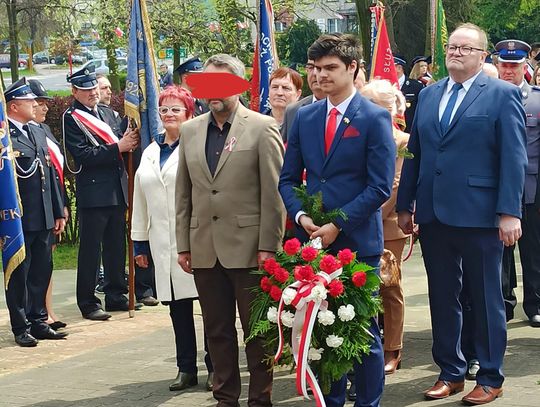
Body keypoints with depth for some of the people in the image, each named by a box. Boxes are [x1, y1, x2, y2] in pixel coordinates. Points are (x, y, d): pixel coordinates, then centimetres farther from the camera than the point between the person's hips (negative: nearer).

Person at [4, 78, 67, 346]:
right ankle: (21, 327, 9)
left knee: (42, 273, 13)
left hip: (43, 218, 8)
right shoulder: (5, 136, -12)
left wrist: (58, 212, 16)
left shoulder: (38, 133, 15)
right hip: (18, 220, -8)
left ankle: (38, 322, 23)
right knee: (19, 275, 2)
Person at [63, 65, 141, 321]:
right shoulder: (71, 118, -8)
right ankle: (88, 303, 4)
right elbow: (83, 156, -17)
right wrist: (118, 147, -20)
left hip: (117, 191, 7)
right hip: (93, 192, -7)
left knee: (116, 246, 14)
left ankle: (116, 296, 24)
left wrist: (129, 142, -5)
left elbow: (119, 141, 19)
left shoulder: (107, 112, 15)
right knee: (90, 249, -2)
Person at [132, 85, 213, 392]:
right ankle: (186, 369, 14)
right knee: (178, 307, 8)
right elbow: (141, 202, 19)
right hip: (163, 243, 6)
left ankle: (215, 367, 5)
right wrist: (140, 242, 17)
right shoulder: (150, 153, 17)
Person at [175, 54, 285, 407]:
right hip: (205, 249, 5)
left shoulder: (262, 128, -3)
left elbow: (274, 192, -7)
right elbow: (184, 193, 14)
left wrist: (268, 246, -12)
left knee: (257, 329, 2)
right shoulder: (191, 130, 12)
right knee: (217, 329, 11)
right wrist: (183, 245, 9)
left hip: (247, 247, -5)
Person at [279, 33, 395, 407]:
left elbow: (380, 187, -10)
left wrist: (338, 225, -15)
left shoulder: (375, 118, -5)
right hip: (313, 239, 4)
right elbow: (288, 179, 13)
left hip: (357, 241, -4)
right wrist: (301, 215, -6)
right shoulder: (304, 117, 10)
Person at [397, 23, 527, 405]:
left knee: (486, 299, 5)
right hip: (434, 215, 5)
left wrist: (509, 212, -16)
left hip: (479, 215, -5)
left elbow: (513, 157, -9)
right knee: (442, 298, 11)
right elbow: (414, 153, 14)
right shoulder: (428, 95, 12)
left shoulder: (502, 94, -4)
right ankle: (450, 373, 23)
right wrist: (405, 205, 10)